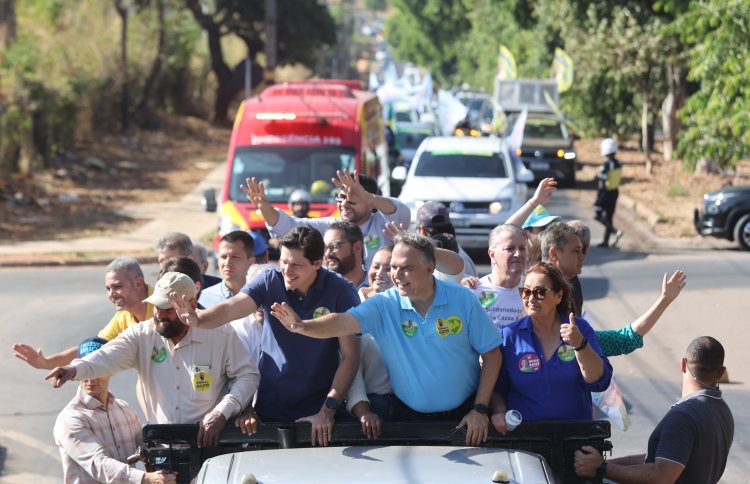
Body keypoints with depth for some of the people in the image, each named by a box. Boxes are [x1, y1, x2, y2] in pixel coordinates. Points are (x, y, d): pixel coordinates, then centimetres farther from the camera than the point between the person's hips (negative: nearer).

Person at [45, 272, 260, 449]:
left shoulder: (221, 336, -2)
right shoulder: (142, 335, 2)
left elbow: (247, 375, 2)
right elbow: (107, 357, -13)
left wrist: (222, 412, -12)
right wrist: (74, 369, -33)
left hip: (208, 442, -2)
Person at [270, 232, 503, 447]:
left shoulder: (462, 299, -9)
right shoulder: (383, 306, -9)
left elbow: (491, 353, -4)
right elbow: (344, 322, -25)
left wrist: (480, 409, -8)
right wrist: (303, 326, -45)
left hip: (463, 416, 0)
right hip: (408, 416, 1)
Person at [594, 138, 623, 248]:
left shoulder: (606, 165, -20)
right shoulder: (619, 164, 4)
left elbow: (601, 182, -20)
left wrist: (597, 199, -16)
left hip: (606, 193, -8)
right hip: (615, 192, 8)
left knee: (598, 215, 2)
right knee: (609, 217, 13)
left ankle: (615, 231, -15)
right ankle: (606, 241, 16)